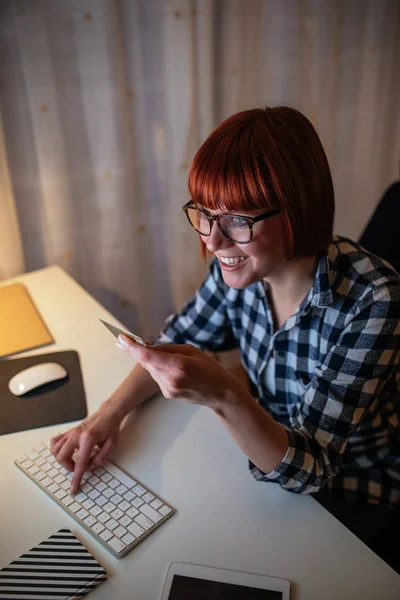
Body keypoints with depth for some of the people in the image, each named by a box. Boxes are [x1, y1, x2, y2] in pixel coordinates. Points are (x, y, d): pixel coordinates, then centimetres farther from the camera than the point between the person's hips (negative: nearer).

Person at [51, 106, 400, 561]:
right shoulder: (241, 263, -16)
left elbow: (309, 471, -28)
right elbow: (178, 338, 0)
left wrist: (223, 396, -46)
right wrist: (110, 413, -16)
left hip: (350, 497, -4)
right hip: (269, 456, 4)